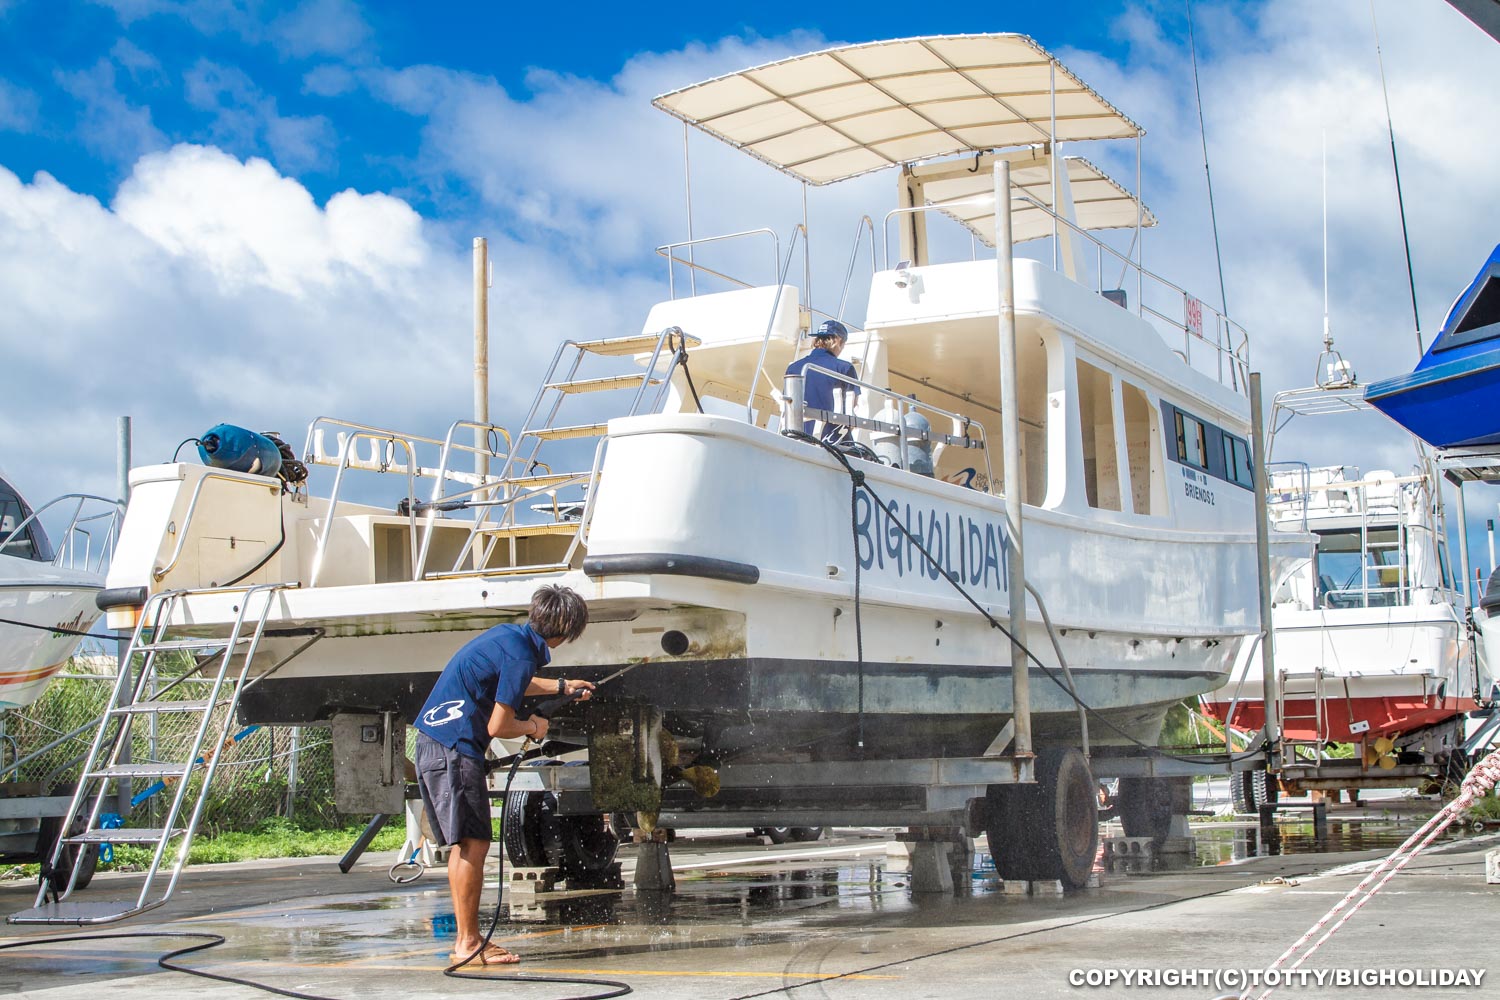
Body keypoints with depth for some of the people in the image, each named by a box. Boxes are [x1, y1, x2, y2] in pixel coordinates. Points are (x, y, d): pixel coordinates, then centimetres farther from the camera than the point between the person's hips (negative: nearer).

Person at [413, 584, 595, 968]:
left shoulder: (507, 635, 13)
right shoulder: (521, 655, -16)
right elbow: (498, 726, -16)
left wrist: (561, 687, 44)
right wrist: (534, 727, 4)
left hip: (432, 740, 10)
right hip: (454, 749, -10)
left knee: (465, 846, 14)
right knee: (472, 844, -6)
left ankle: (467, 939, 18)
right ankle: (468, 944, -4)